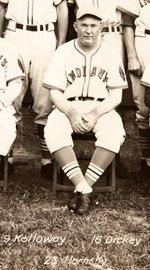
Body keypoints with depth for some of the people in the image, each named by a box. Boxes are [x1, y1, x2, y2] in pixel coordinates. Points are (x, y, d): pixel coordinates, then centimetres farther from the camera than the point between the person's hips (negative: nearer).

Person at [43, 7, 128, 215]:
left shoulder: (111, 55, 3)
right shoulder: (63, 52, 3)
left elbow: (116, 95, 0)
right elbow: (55, 92, 0)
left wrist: (95, 114, -19)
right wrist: (71, 113, -20)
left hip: (102, 108, 0)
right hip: (69, 108, 0)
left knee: (114, 132, -34)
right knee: (53, 130, -34)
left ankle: (82, 188, -28)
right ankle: (83, 188, -31)